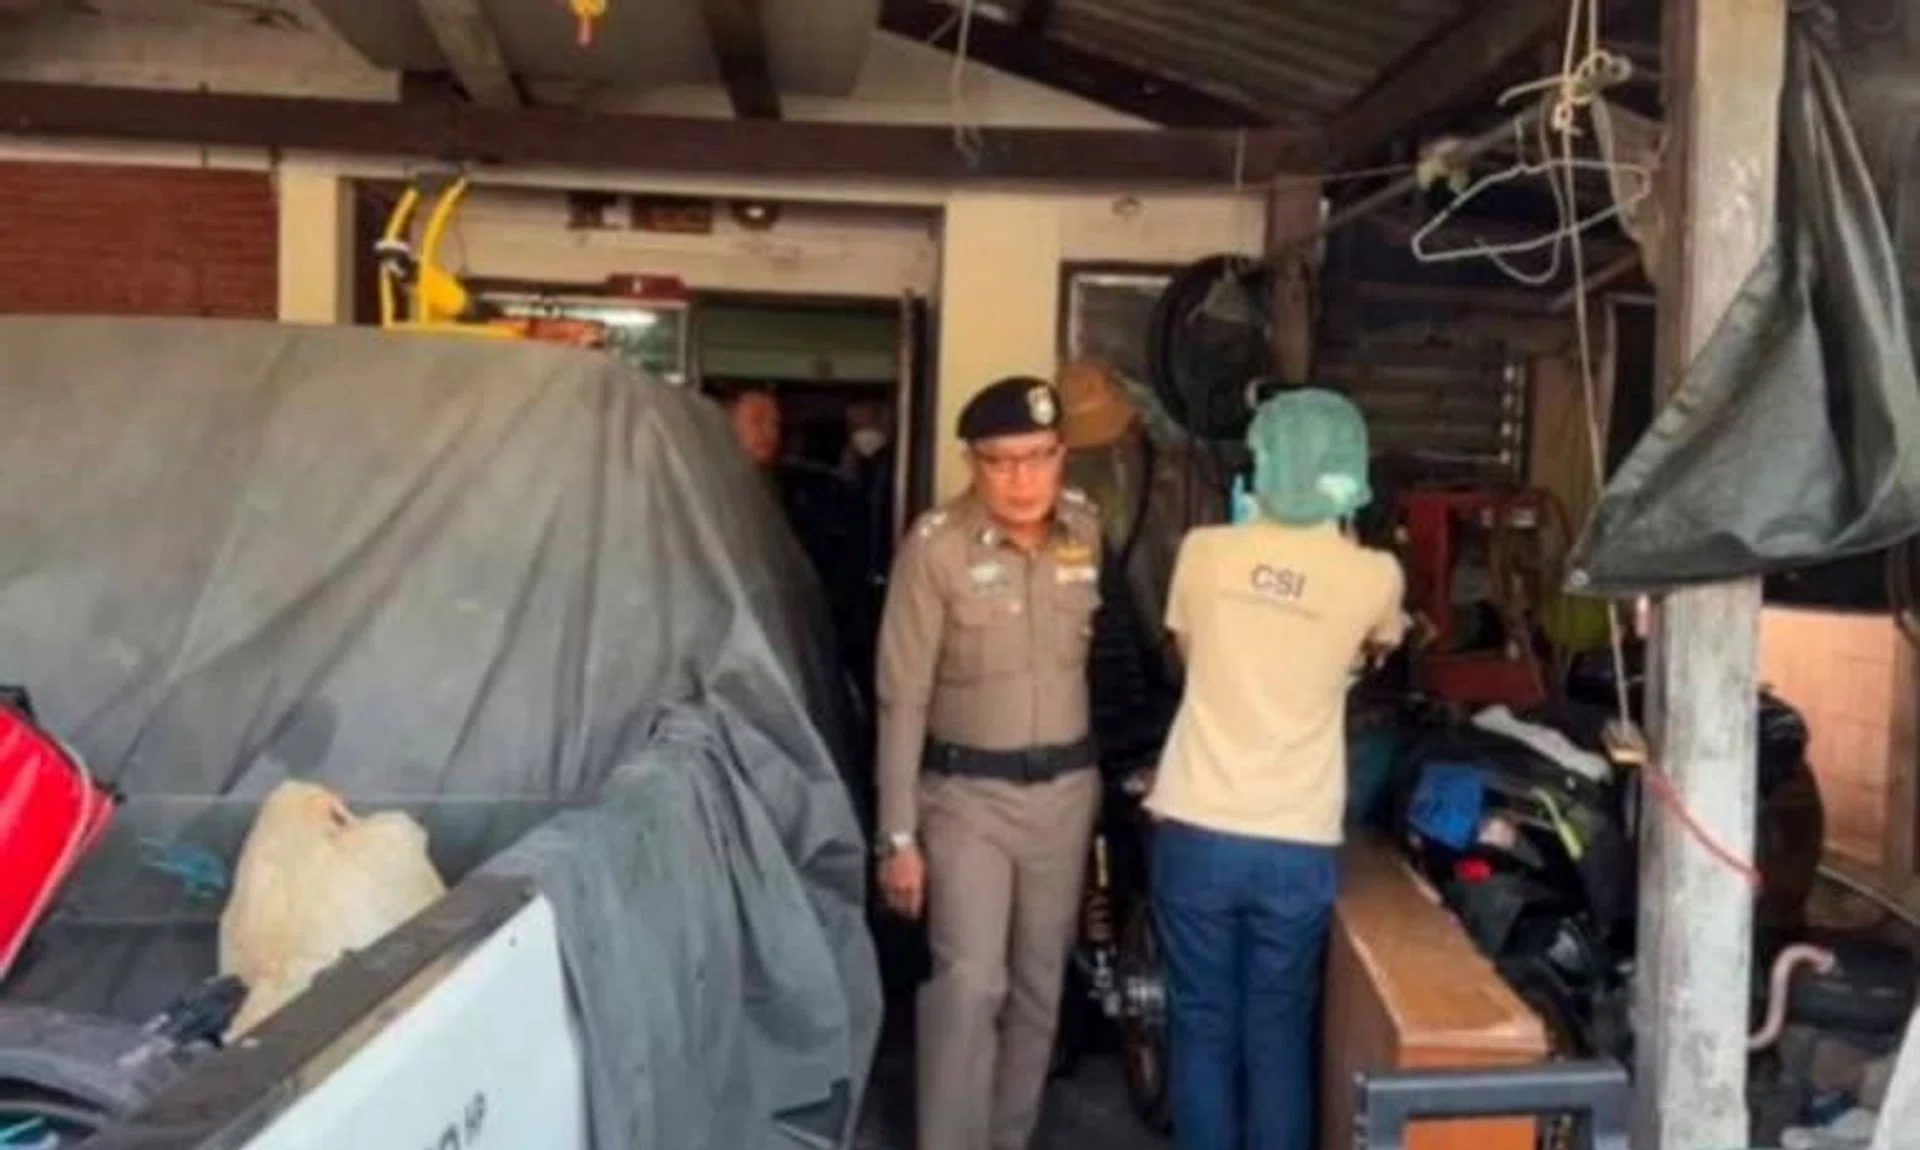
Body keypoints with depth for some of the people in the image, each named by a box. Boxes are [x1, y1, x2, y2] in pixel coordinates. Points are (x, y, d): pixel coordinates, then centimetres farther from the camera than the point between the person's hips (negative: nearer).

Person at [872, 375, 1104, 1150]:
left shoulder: (1090, 534, -2)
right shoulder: (935, 546, -15)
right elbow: (903, 698, -12)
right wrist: (898, 834, -13)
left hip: (1066, 789, 4)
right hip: (966, 794, -4)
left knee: (1039, 988, 13)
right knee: (969, 985, -14)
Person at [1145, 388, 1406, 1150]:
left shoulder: (1204, 551, -4)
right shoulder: (1374, 576, -5)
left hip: (1197, 833, 0)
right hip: (1297, 847, 0)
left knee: (1201, 1027, 13)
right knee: (1278, 1035, 14)